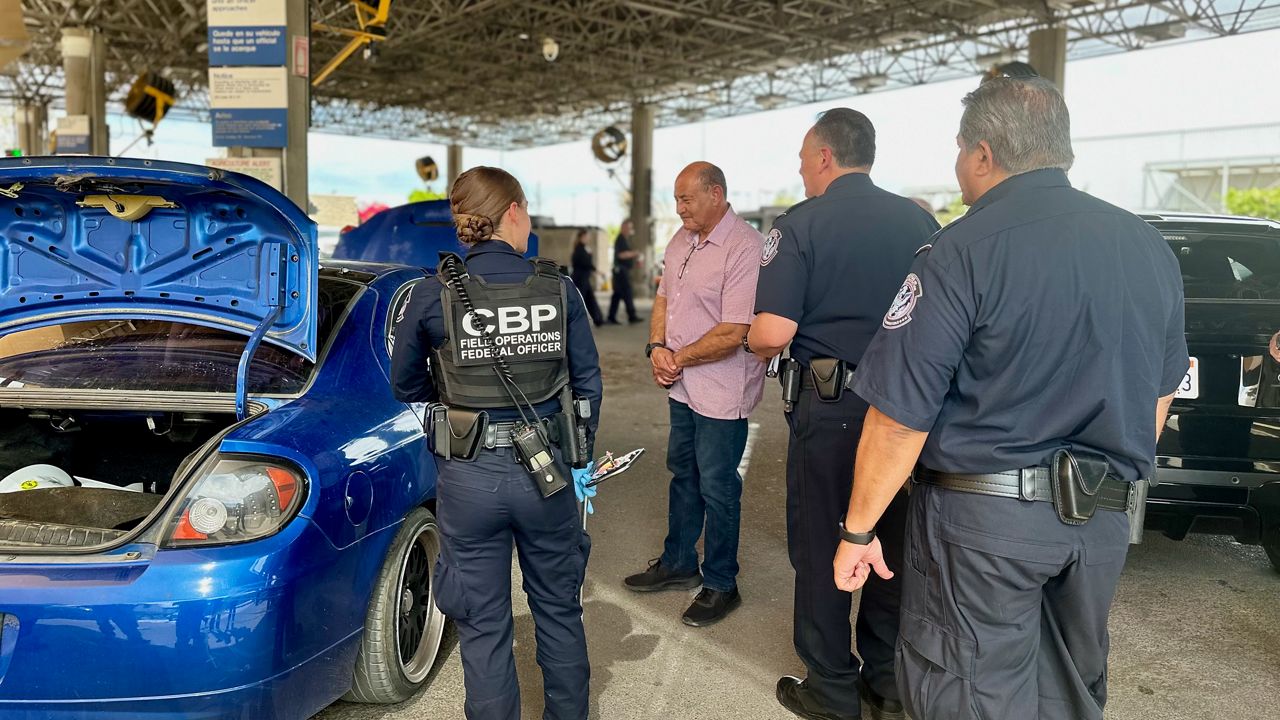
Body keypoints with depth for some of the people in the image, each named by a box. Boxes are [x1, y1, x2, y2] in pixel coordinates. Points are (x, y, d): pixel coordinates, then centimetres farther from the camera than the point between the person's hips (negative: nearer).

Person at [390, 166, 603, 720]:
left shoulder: (434, 295, -8)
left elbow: (406, 384, 5)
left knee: (483, 624, 14)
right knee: (558, 609, 22)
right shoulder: (558, 289, -5)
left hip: (469, 477, -1)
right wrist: (578, 451, 17)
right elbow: (588, 380, 3)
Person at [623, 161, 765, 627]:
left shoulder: (745, 247, -21)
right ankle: (678, 565, 37)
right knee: (683, 475, 20)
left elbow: (732, 333, -25)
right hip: (683, 386, 9)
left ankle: (720, 585, 20)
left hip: (721, 392, -9)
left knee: (717, 488, 3)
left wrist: (679, 358, -13)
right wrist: (657, 347, -3)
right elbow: (664, 297, 15)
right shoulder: (682, 240, 7)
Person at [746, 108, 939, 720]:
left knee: (820, 545, 10)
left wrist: (752, 338, 3)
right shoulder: (920, 221, 3)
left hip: (829, 409, -5)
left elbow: (772, 334, -19)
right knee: (892, 542, 16)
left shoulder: (800, 225, -11)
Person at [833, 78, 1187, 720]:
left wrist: (857, 531, -7)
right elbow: (1160, 393, 15)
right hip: (1104, 521, 7)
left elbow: (899, 416, -18)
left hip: (984, 521, -6)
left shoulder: (964, 252, -16)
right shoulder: (1150, 248, 5)